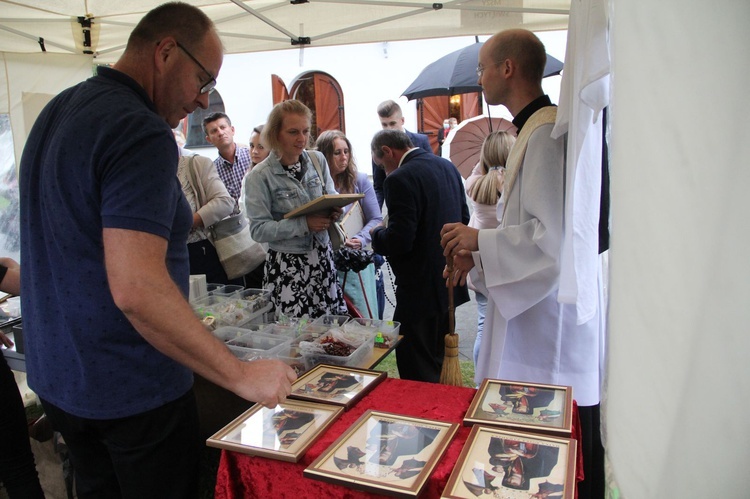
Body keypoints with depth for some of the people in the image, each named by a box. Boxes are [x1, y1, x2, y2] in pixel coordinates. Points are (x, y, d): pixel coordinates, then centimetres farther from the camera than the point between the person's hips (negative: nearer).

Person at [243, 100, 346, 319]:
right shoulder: (259, 177, -10)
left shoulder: (318, 160, 4)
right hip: (287, 266, -4)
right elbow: (259, 230, -14)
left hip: (323, 256, 4)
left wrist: (334, 212, -10)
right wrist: (304, 224, -23)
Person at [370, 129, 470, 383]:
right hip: (449, 284, 9)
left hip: (419, 290, -9)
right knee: (439, 364, 24)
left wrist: (377, 234, -4)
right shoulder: (447, 166, 6)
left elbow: (399, 241, -24)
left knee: (417, 374, 5)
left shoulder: (400, 179, -20)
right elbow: (463, 219, 13)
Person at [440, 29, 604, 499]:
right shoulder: (533, 128, 15)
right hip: (533, 310, 10)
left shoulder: (546, 132, -18)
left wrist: (479, 239, -12)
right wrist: (479, 253, 12)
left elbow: (554, 238, -24)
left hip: (551, 318, -10)